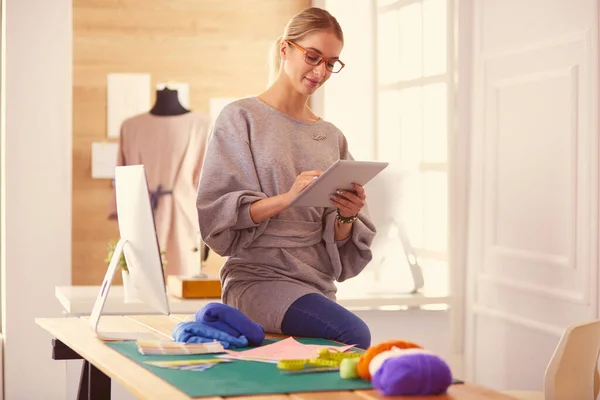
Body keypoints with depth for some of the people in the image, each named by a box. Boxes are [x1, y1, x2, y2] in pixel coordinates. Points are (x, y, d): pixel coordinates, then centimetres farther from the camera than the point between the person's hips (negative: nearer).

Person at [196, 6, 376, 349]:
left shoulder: (332, 138, 15)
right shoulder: (241, 118, 2)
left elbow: (339, 245, 14)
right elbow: (216, 217, -8)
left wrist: (346, 217, -9)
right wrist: (286, 198, -21)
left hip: (319, 286, 5)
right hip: (258, 277, -5)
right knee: (354, 333, -29)